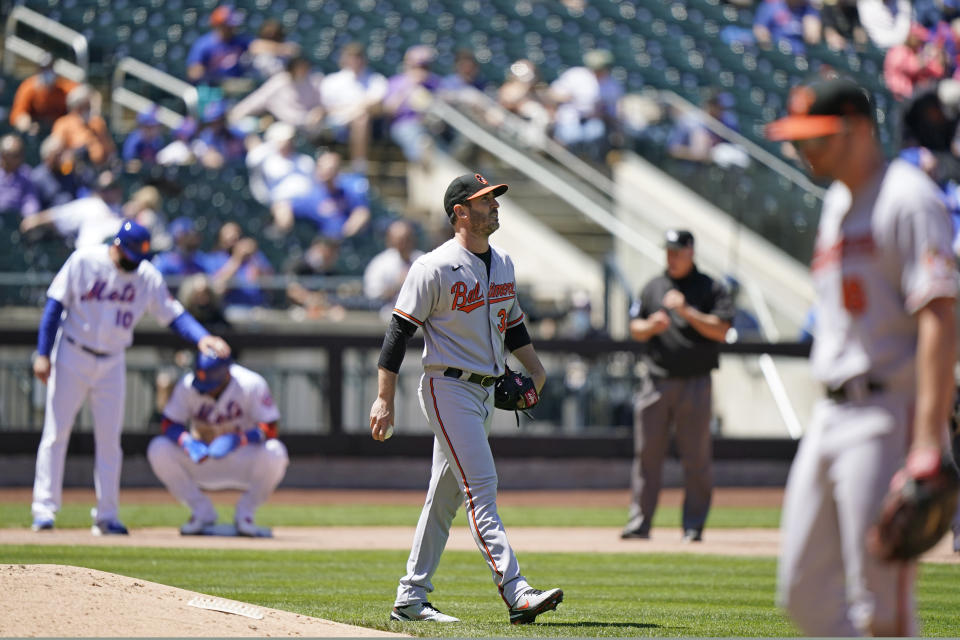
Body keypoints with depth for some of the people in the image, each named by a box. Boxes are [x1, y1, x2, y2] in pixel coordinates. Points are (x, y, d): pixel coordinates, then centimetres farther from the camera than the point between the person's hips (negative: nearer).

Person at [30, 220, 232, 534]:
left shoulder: (147, 276, -3)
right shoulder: (83, 261, -11)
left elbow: (174, 314, -4)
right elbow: (55, 305, -8)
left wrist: (202, 337, -22)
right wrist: (43, 354, -13)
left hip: (112, 364, 3)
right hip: (72, 356, -3)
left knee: (109, 438, 3)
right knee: (56, 432, -4)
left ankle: (106, 515, 7)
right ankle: (44, 509, -2)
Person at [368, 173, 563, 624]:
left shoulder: (502, 265, 12)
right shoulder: (435, 268, -13)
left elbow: (512, 324, 25)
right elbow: (399, 331, -12)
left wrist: (536, 369, 12)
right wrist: (384, 400, -15)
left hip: (484, 392, 8)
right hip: (448, 388, -8)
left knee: (445, 496, 11)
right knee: (481, 487, -15)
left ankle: (411, 598, 16)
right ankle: (516, 593, -22)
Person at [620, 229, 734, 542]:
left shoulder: (711, 288, 2)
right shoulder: (653, 287, 14)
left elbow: (721, 330, -8)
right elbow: (635, 329, 16)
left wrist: (687, 311, -17)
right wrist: (651, 326, -6)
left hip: (695, 384, -3)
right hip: (657, 384, 3)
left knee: (696, 457, -1)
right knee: (647, 453, 1)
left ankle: (694, 525, 5)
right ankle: (639, 520, 5)